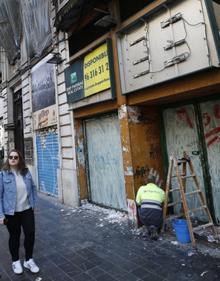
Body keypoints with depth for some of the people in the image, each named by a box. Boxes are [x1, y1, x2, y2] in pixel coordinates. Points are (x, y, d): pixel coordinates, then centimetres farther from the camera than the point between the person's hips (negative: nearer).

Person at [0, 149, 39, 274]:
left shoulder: (26, 172, -2)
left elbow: (33, 188, 8)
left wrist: (34, 204, 7)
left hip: (27, 210, 3)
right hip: (11, 213, -3)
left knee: (30, 234, 7)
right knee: (14, 236, 14)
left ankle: (29, 260, 31)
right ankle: (16, 261, 37)